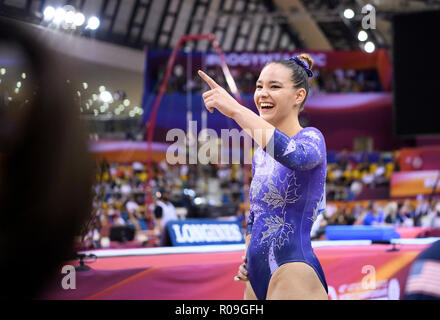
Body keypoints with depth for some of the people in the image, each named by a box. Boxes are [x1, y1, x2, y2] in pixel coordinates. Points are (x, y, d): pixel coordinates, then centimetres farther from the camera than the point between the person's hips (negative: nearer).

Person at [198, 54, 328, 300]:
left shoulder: (311, 139, -7)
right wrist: (248, 259, 8)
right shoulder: (261, 154, 14)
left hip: (294, 277, -8)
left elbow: (294, 155, -32)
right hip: (258, 277, 8)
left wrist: (236, 110, -33)